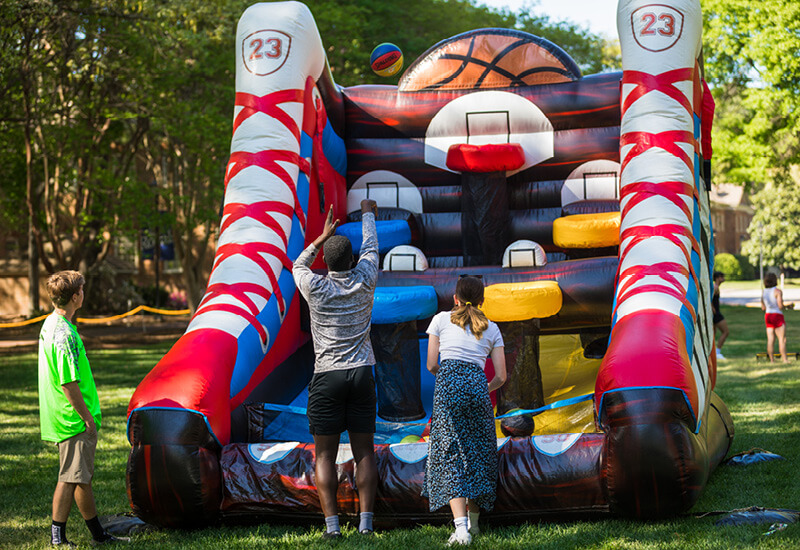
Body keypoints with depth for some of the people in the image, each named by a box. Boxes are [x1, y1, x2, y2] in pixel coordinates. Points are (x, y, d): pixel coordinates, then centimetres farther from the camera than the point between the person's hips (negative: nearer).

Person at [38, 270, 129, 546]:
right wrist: (87, 417, -16)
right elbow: (69, 384, -23)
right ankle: (58, 538, 10)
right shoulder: (64, 335, -22)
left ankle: (98, 534, 23)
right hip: (73, 420, -10)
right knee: (70, 478, 0)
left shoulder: (49, 324, 9)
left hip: (59, 417, 10)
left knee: (82, 477, 15)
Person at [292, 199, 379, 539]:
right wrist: (368, 213, 37)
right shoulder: (365, 282, 0)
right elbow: (371, 248, 21)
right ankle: (365, 523, -1)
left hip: (327, 377, -2)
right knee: (364, 452, 4)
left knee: (325, 455, 0)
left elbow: (298, 266, 19)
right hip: (362, 374, 2)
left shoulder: (316, 288, -5)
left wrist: (323, 236, 26)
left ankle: (332, 525, -6)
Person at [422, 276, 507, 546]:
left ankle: (461, 527, -21)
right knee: (477, 452, 16)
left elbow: (431, 365, 13)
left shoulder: (441, 319, 16)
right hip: (478, 384, 2)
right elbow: (501, 376, 16)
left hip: (448, 383, -2)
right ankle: (473, 521, 24)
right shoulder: (491, 328, 19)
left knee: (450, 454, -6)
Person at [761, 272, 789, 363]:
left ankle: (772, 361, 2)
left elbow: (763, 308, 12)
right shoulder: (778, 291, -13)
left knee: (770, 339, 4)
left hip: (767, 316, 7)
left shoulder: (763, 292, 8)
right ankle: (785, 360, -10)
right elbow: (780, 306, -18)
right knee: (782, 339, -6)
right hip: (777, 316, -7)